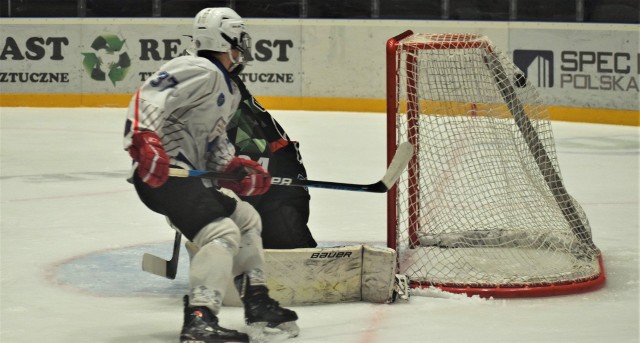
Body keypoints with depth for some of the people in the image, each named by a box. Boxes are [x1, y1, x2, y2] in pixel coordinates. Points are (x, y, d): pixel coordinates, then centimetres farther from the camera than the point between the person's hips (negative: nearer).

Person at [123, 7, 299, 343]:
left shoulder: (230, 92, 22)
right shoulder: (200, 71, -12)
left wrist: (236, 167, 5)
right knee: (222, 232, -25)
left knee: (246, 218, 22)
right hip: (160, 172, -11)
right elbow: (149, 97, -23)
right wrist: (144, 140, -38)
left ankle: (258, 304, 28)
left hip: (190, 173, 11)